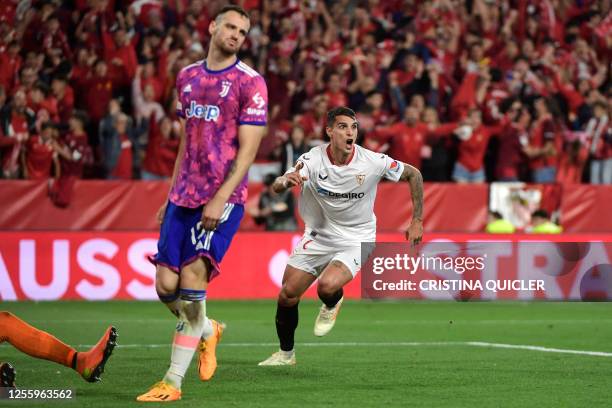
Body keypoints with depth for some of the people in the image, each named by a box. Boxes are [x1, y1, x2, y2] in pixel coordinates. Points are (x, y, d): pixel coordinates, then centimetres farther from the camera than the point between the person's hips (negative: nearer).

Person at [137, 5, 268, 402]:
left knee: (193, 275, -17)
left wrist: (220, 199, -19)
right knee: (167, 285, 0)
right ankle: (208, 330, 32)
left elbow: (247, 150, -10)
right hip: (183, 197, 6)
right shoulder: (187, 76, 14)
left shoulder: (250, 82, -4)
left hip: (223, 199, -6)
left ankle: (173, 382, -11)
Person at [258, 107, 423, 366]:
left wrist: (417, 221, -4)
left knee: (327, 286, -29)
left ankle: (332, 305, 11)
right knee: (288, 294, -1)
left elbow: (413, 174, -2)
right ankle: (285, 353, 23)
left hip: (356, 240, -2)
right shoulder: (312, 160, -16)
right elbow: (276, 187, -26)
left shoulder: (373, 162, -18)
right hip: (318, 236, 3)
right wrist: (286, 181, -51)